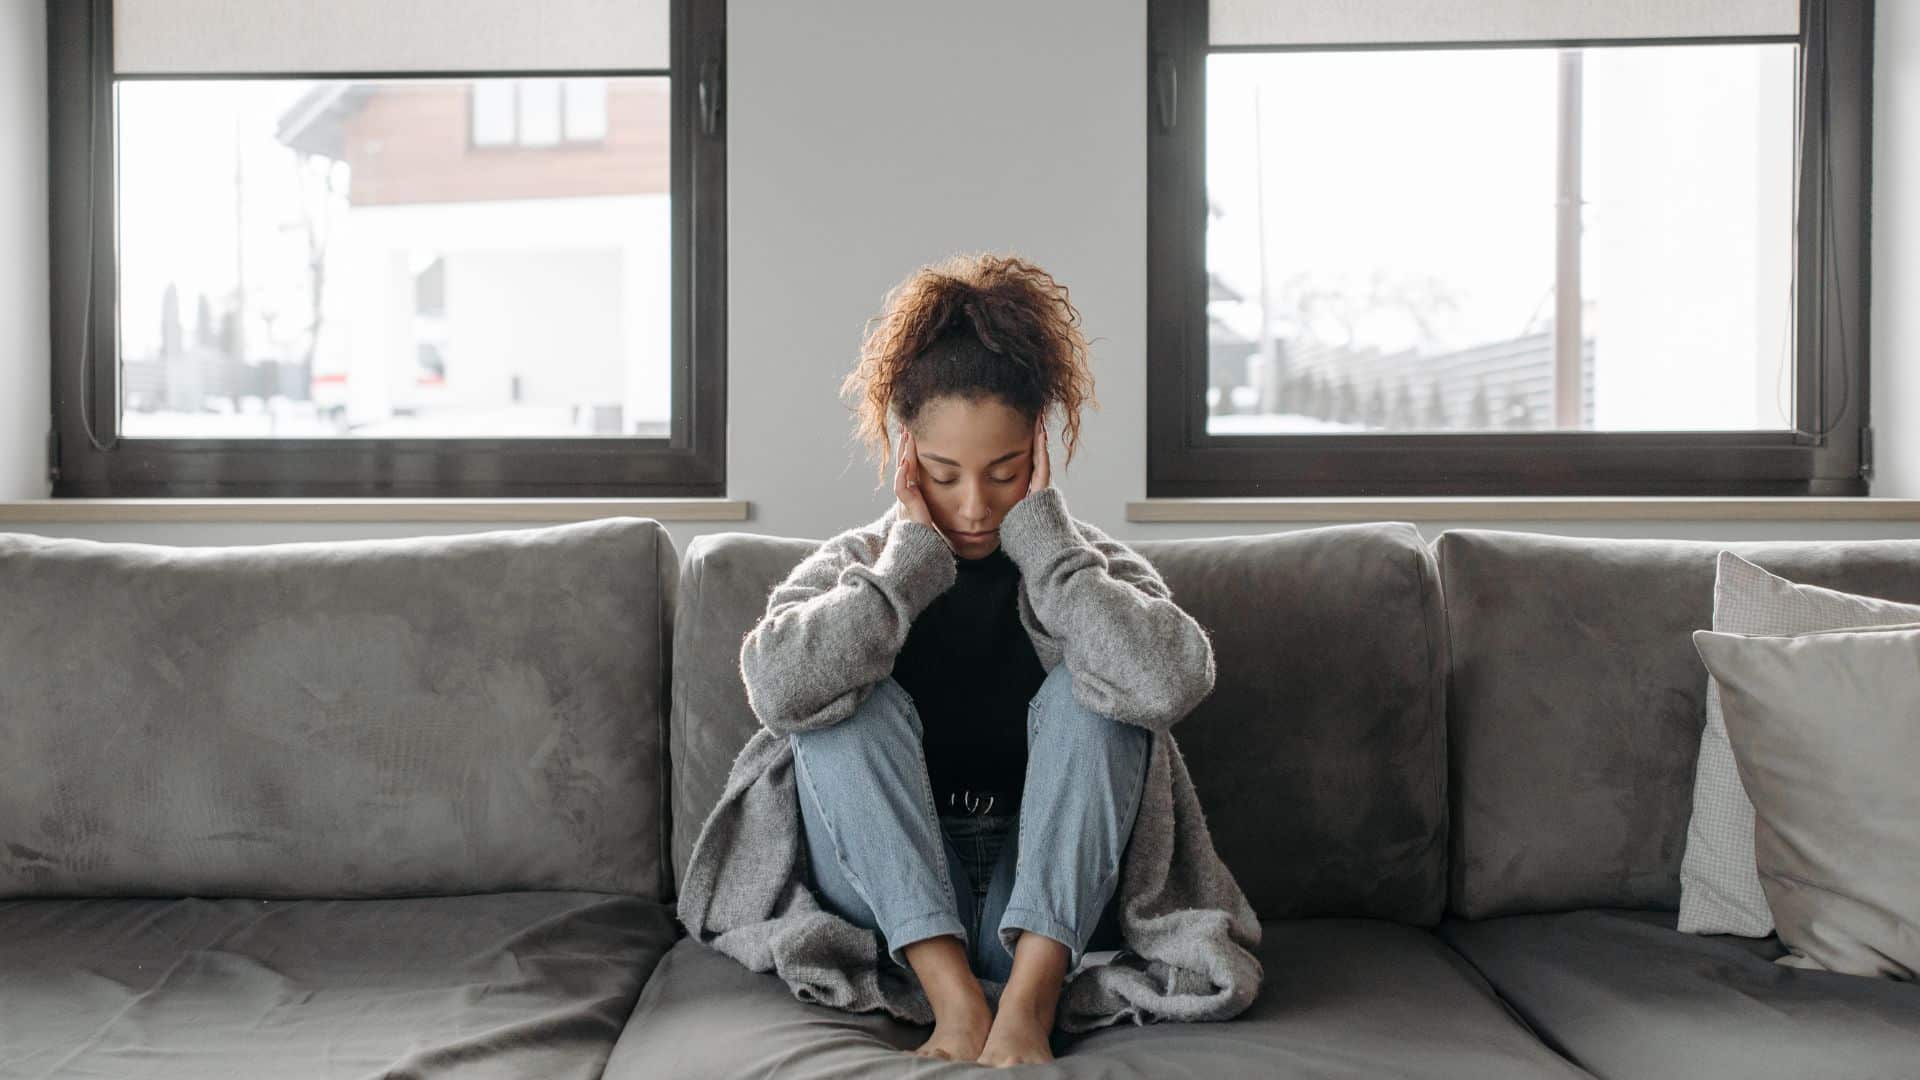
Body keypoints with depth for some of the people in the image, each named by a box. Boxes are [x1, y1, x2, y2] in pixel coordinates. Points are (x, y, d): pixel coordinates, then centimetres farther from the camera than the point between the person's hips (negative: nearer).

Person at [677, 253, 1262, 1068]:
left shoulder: (1088, 565, -1)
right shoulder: (854, 566, -1)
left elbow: (1172, 682, -26)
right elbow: (780, 688, -25)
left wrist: (1042, 540, -20)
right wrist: (913, 558, -20)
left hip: (1051, 895, 0)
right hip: (893, 901, 1)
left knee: (1086, 689, -21)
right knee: (853, 703, -21)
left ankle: (1029, 998, -29)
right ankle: (953, 996, -28)